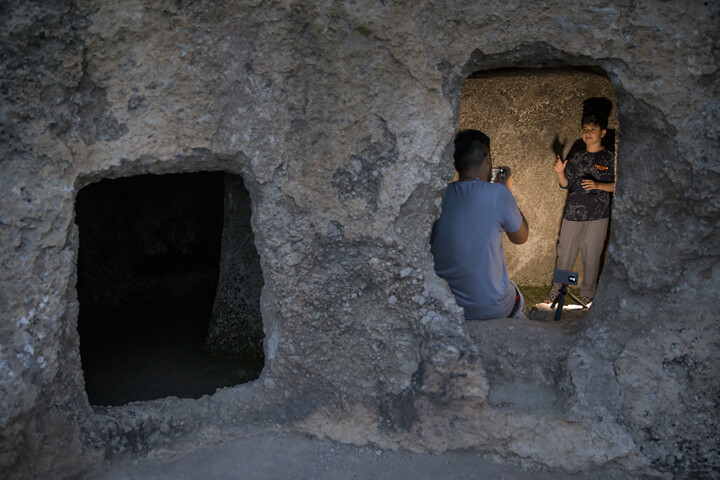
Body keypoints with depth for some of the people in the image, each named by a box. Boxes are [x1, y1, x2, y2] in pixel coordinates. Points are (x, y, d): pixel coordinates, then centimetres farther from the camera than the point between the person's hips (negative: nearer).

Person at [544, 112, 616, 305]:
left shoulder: (610, 158, 1)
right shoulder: (576, 157, 10)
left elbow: (615, 186, -2)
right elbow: (565, 184, 11)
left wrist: (597, 185, -18)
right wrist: (560, 172, -8)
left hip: (597, 216, -3)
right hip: (573, 212, 3)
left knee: (592, 256, 4)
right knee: (565, 253, 6)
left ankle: (588, 294, 19)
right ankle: (556, 290, 18)